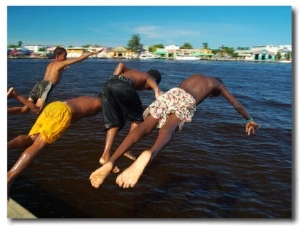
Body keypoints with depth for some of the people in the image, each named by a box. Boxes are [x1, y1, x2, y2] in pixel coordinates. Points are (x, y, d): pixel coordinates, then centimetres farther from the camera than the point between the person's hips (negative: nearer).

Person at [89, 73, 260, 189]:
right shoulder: (217, 84, 35)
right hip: (186, 101, -3)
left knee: (144, 127, -16)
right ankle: (148, 155, -66)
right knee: (166, 131, -31)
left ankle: (111, 162, -36)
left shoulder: (196, 76, 44)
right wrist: (250, 120, 57)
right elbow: (236, 104, 43)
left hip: (172, 93, 4)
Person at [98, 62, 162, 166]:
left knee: (114, 122, 12)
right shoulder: (149, 77, 26)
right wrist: (157, 90, -17)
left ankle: (105, 156, 0)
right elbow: (151, 81, 1)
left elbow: (121, 65, 24)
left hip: (108, 84, 6)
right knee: (138, 116, 17)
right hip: (122, 86, -5)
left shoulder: (132, 71, 41)